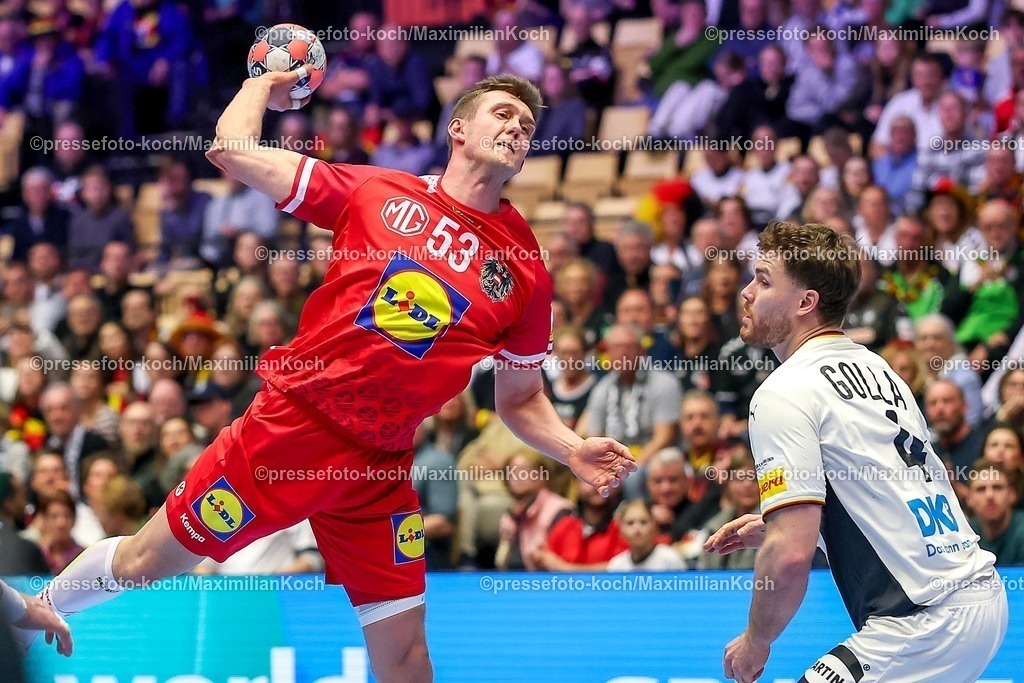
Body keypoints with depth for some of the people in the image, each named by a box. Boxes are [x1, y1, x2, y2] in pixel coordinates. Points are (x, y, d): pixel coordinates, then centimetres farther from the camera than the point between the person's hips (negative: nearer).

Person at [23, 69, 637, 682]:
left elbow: (521, 400, 13)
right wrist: (261, 86, 17)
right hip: (292, 422, -1)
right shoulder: (377, 191, -2)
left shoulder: (525, 272, 3)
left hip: (380, 470, 2)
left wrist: (574, 451, -5)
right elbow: (232, 150, 0)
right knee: (142, 562, 7)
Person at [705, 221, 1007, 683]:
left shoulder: (784, 394, -10)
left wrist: (756, 640, -3)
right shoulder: (878, 369, 18)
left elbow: (791, 556, -18)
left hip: (923, 624, -10)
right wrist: (775, 528, 24)